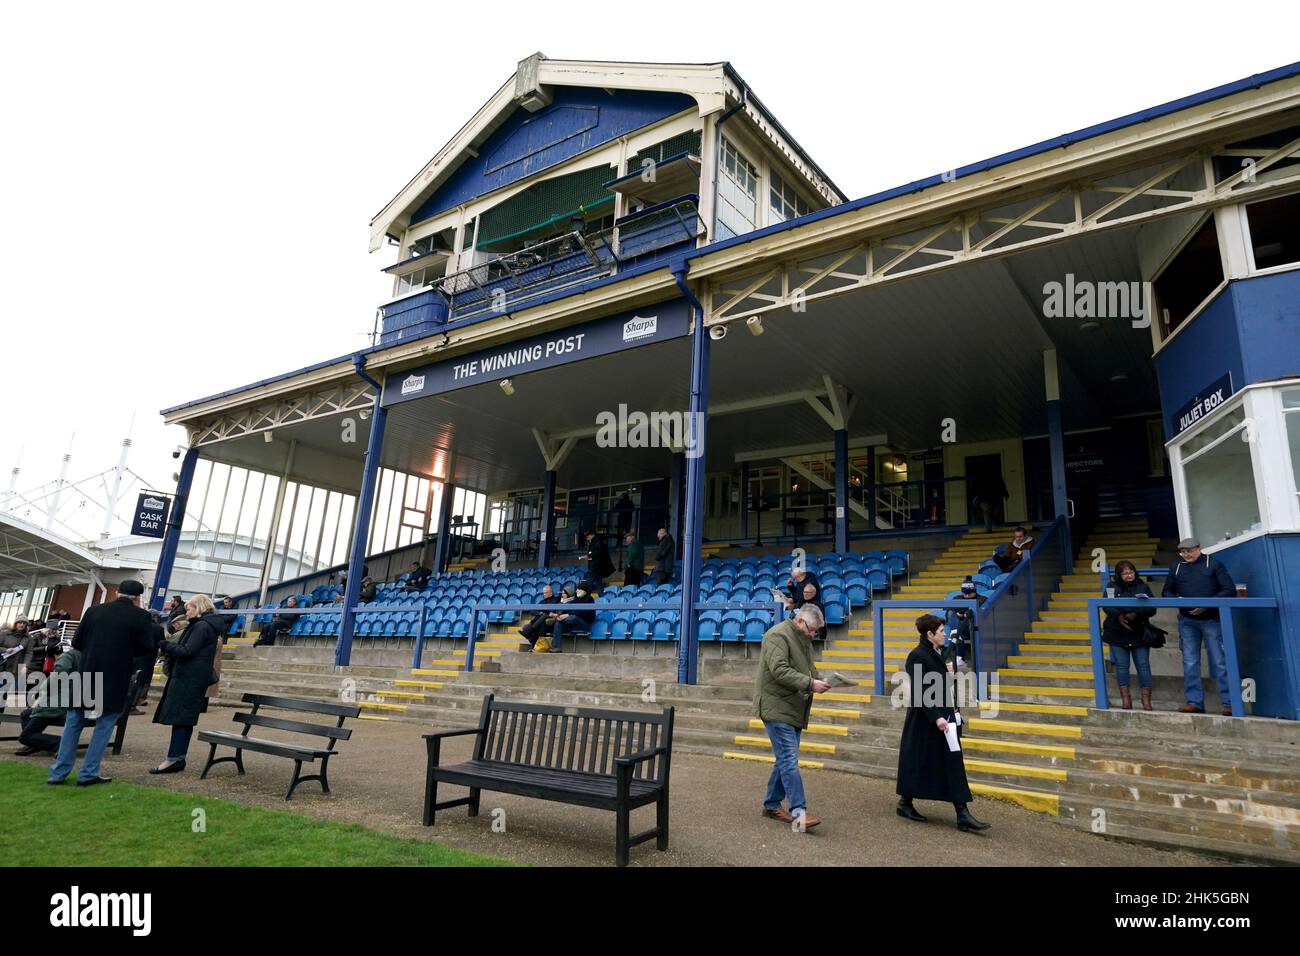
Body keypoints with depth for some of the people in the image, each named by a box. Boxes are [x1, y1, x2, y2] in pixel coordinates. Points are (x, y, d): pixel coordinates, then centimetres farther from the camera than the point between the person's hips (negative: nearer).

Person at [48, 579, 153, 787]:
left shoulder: (94, 611, 3)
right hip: (114, 681, -3)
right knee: (104, 725, 7)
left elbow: (76, 643, 6)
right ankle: (88, 773, 8)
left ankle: (59, 772, 19)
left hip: (86, 675, 3)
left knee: (73, 723, 15)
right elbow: (143, 649, -7)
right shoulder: (141, 616, -8)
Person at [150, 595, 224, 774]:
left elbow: (187, 651, -19)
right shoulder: (209, 626, 17)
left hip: (189, 679, -10)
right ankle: (178, 759, 16)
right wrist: (170, 648, 9)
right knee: (185, 719, 12)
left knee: (179, 717, -7)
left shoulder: (202, 626, -14)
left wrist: (165, 645, -8)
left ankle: (174, 758, -5)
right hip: (195, 678, 10)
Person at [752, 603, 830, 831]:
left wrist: (819, 680, 2)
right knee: (789, 759, -10)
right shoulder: (778, 635, -15)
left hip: (793, 709, 9)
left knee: (785, 758, 13)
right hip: (777, 707, -9)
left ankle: (771, 804, 23)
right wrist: (810, 684, -26)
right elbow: (780, 670, -24)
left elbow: (808, 667, 24)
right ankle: (798, 812, -9)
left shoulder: (803, 639, 16)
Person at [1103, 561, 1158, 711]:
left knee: (1143, 665, 1)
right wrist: (1119, 616, -25)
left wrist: (1136, 614, -21)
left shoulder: (1143, 587, 5)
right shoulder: (1112, 587, 4)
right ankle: (1126, 699, 9)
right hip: (1118, 634, 0)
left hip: (1139, 634, 0)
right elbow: (1107, 606, -6)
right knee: (1121, 666, 2)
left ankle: (1146, 701, 7)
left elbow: (1152, 609, -3)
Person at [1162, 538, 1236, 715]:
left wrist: (1207, 605, -16)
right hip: (1187, 621, 4)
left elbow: (1229, 590, -5)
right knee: (1190, 663, 4)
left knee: (1220, 662, -2)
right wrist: (1176, 600, -5)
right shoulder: (1175, 567, 12)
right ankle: (1194, 702, 9)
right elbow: (1167, 592, 18)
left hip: (1211, 619, -3)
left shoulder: (1214, 564, 1)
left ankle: (1228, 702, 4)